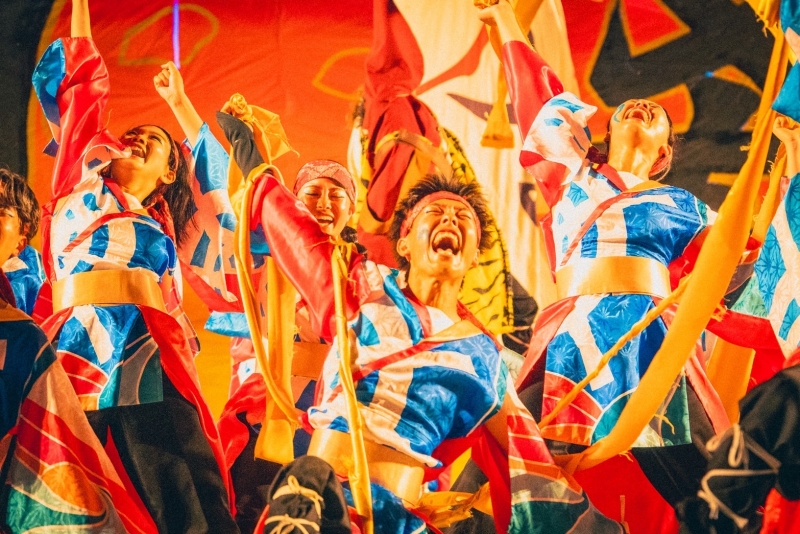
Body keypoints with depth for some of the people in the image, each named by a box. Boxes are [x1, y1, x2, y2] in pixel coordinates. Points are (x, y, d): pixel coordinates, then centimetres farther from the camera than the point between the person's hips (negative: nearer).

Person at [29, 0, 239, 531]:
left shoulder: (165, 225, 29)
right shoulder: (85, 183, 25)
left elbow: (212, 174, 35)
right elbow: (81, 86, 28)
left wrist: (180, 102, 45)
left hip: (154, 366, 2)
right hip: (82, 355, -2)